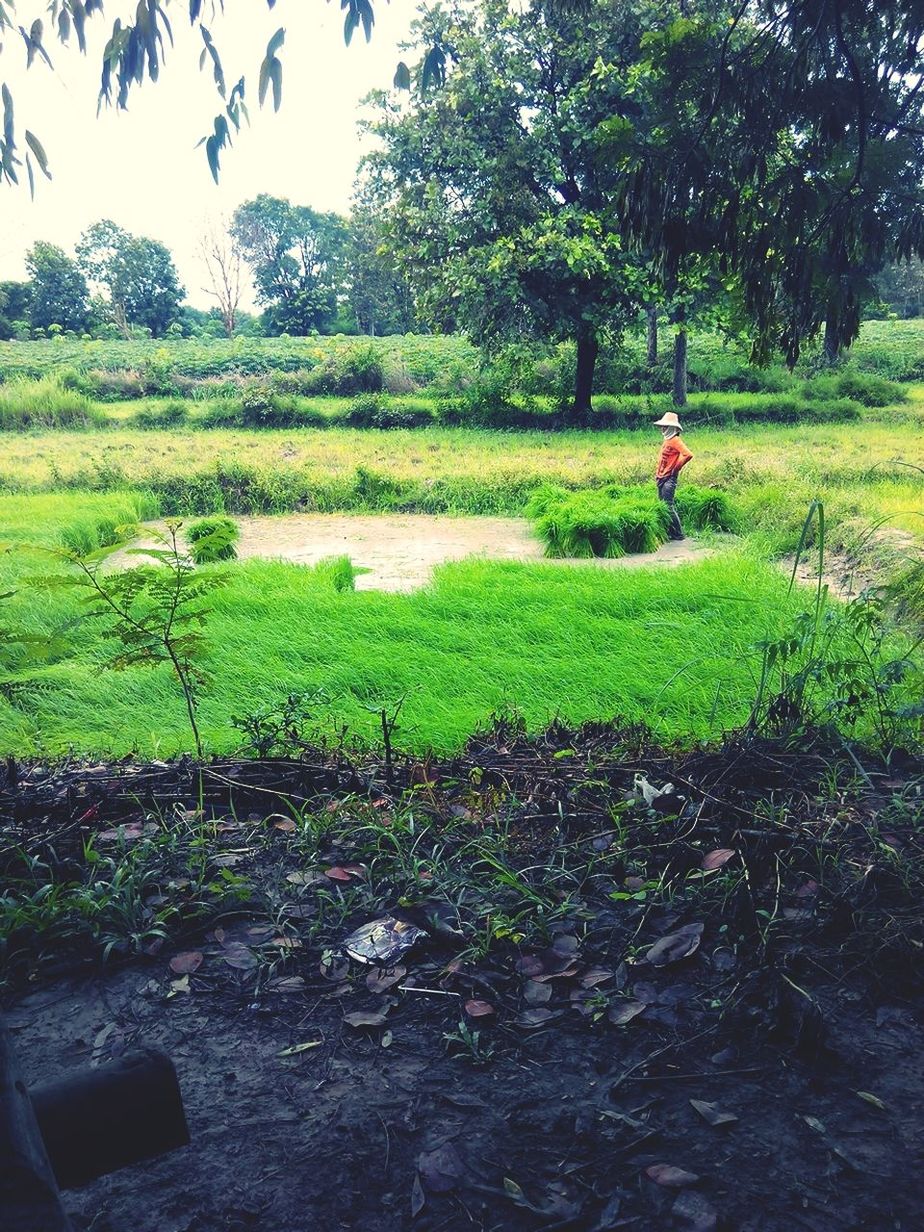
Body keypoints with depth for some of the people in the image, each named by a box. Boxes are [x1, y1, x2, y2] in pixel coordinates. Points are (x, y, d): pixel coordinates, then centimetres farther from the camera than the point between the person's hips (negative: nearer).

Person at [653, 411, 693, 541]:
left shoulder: (675, 440, -13)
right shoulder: (667, 440, 15)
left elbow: (688, 455, -25)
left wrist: (676, 468, -15)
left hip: (669, 478, -9)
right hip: (661, 478, 9)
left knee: (668, 506, -9)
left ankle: (678, 534, -2)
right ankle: (670, 532, 17)